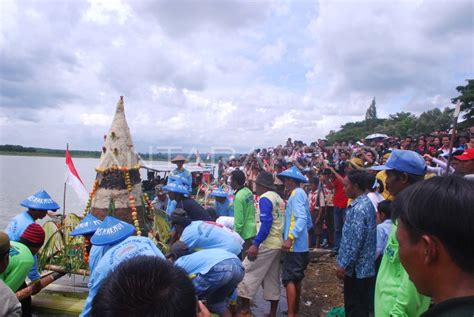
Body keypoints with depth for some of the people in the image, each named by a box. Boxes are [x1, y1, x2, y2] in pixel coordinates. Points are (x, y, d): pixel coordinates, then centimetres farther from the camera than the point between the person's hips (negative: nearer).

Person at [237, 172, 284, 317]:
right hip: (278, 243, 9)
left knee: (246, 271, -1)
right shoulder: (278, 198, 14)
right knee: (272, 278, 14)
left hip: (267, 243, -9)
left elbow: (266, 223, -22)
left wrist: (255, 244, -23)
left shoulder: (265, 198, -12)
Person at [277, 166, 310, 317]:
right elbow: (308, 220, 20)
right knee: (296, 278, 17)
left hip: (294, 244, -10)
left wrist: (290, 238, -30)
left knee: (289, 279, -6)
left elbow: (301, 218, -25)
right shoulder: (301, 193, 15)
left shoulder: (296, 193, -14)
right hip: (300, 244, 10)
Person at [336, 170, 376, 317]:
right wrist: (344, 262, 21)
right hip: (360, 266, 10)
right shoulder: (365, 203, 9)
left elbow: (356, 241, -26)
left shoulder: (359, 208, -23)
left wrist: (343, 265, -18)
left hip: (356, 267, -10)